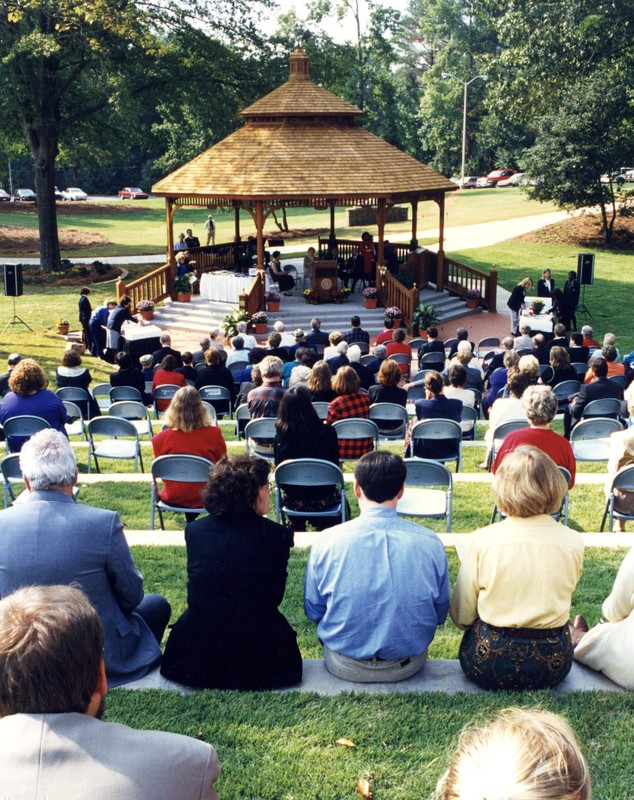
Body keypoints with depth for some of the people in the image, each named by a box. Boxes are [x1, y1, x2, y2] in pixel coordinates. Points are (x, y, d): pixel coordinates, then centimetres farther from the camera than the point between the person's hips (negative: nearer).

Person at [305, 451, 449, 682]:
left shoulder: (327, 543, -16)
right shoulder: (431, 543, -14)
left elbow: (313, 611, -3)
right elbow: (440, 614, -1)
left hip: (344, 667, -1)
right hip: (408, 666, 1)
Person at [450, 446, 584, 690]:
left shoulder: (480, 541, -15)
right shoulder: (573, 543, -11)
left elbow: (462, 617, -6)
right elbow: (564, 594, 8)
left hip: (487, 663, -1)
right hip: (553, 668, 2)